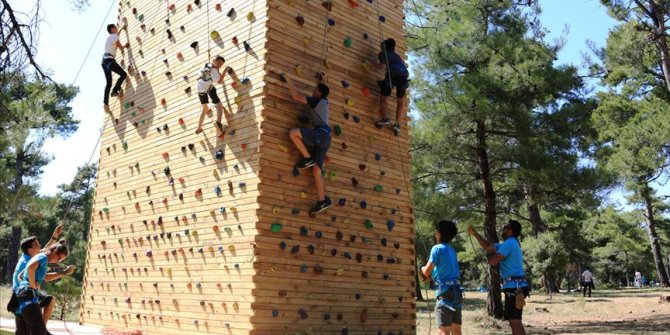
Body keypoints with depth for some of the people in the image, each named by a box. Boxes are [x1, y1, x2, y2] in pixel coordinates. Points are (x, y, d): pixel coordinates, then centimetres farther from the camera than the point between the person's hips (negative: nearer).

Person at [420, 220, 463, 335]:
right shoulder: (451, 250, 18)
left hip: (445, 292, -8)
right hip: (456, 291, 8)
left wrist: (422, 268, 12)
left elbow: (427, 271, -9)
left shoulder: (437, 248, -7)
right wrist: (430, 275, 16)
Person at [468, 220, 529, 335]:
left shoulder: (509, 243, -12)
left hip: (514, 286, -10)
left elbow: (493, 261, -18)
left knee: (515, 321, -13)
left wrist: (490, 252, 4)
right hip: (514, 286, 10)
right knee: (514, 321, 15)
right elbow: (488, 246, 30)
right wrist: (475, 234, 26)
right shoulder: (510, 244, 21)